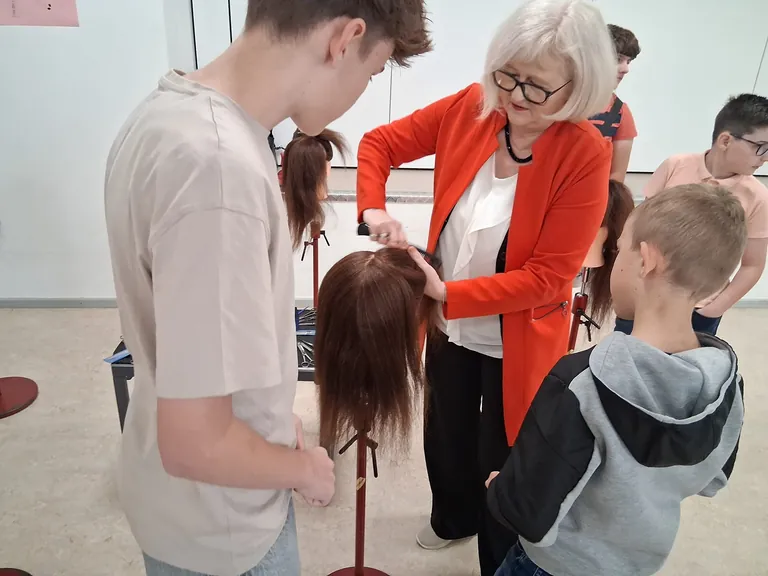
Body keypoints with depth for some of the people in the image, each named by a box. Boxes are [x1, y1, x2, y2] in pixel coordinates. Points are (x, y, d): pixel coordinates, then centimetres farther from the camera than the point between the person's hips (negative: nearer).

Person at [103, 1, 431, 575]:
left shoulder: (169, 110, -4)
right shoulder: (220, 167, -35)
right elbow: (196, 444, -31)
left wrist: (271, 413, 8)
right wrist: (305, 468, -12)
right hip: (221, 526, -7)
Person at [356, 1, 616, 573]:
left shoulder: (586, 155, -22)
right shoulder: (469, 108, -10)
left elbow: (547, 278, -23)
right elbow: (379, 144, 0)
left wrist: (448, 295, -30)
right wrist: (373, 208, -18)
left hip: (516, 343, -4)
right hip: (449, 326, 5)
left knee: (500, 468, 14)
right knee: (445, 439, 27)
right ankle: (454, 518, 60)